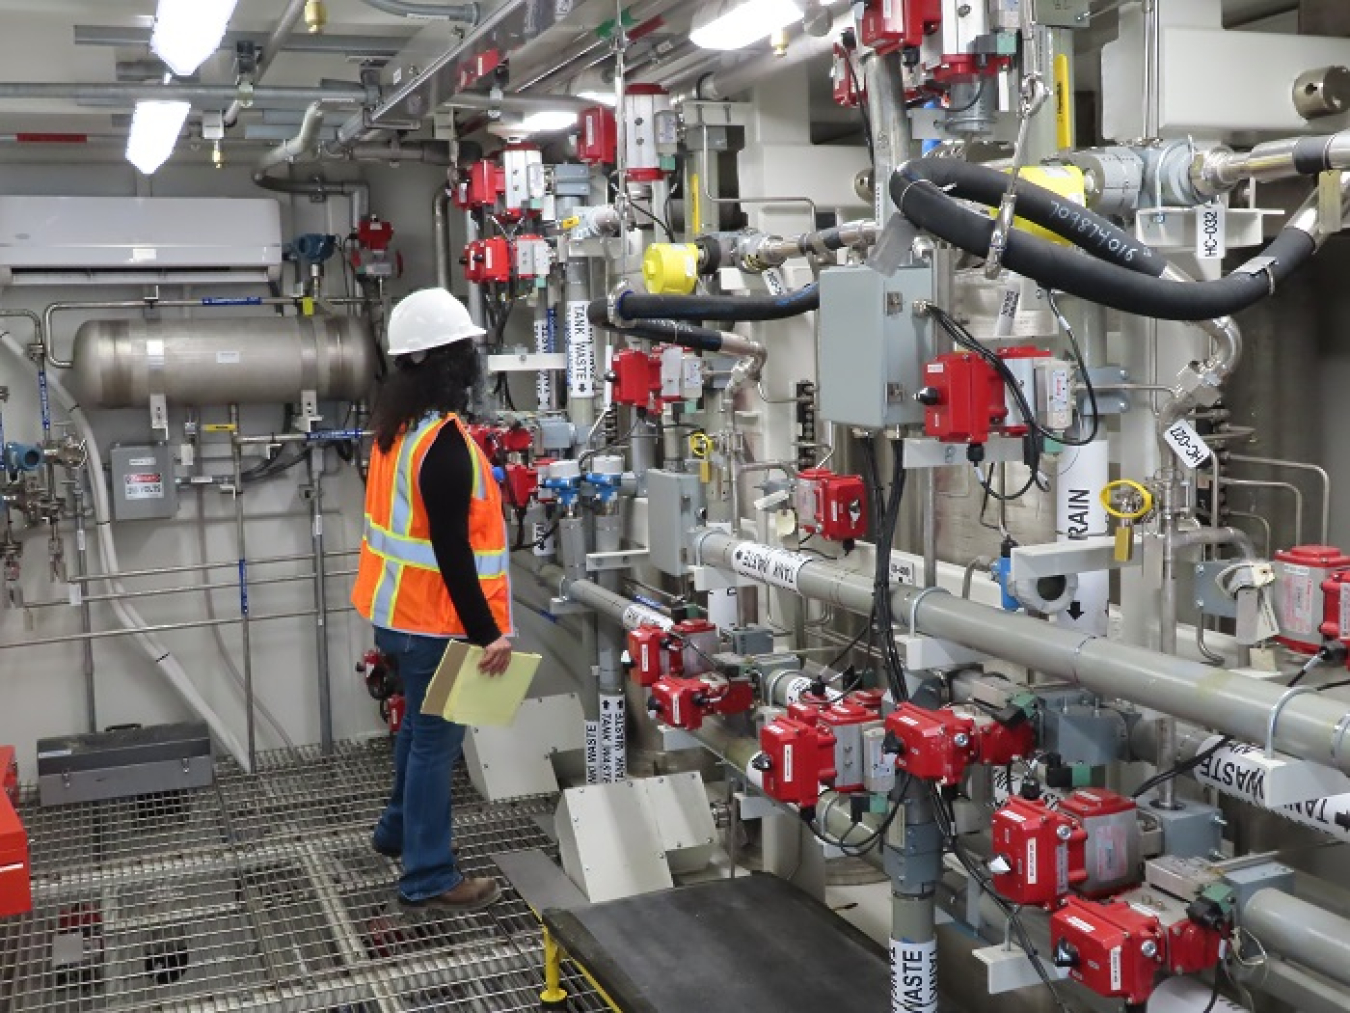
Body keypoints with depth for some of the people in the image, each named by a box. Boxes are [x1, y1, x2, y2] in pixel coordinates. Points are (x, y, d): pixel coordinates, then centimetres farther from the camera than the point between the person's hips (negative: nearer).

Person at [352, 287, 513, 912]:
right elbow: (451, 552, -26)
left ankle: (399, 830, 41)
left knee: (422, 727, 25)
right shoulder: (443, 442, -25)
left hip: (398, 609, 10)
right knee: (436, 741, 1)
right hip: (433, 619, -10)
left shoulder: (399, 423, 6)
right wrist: (487, 632, -22)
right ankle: (429, 878, 12)